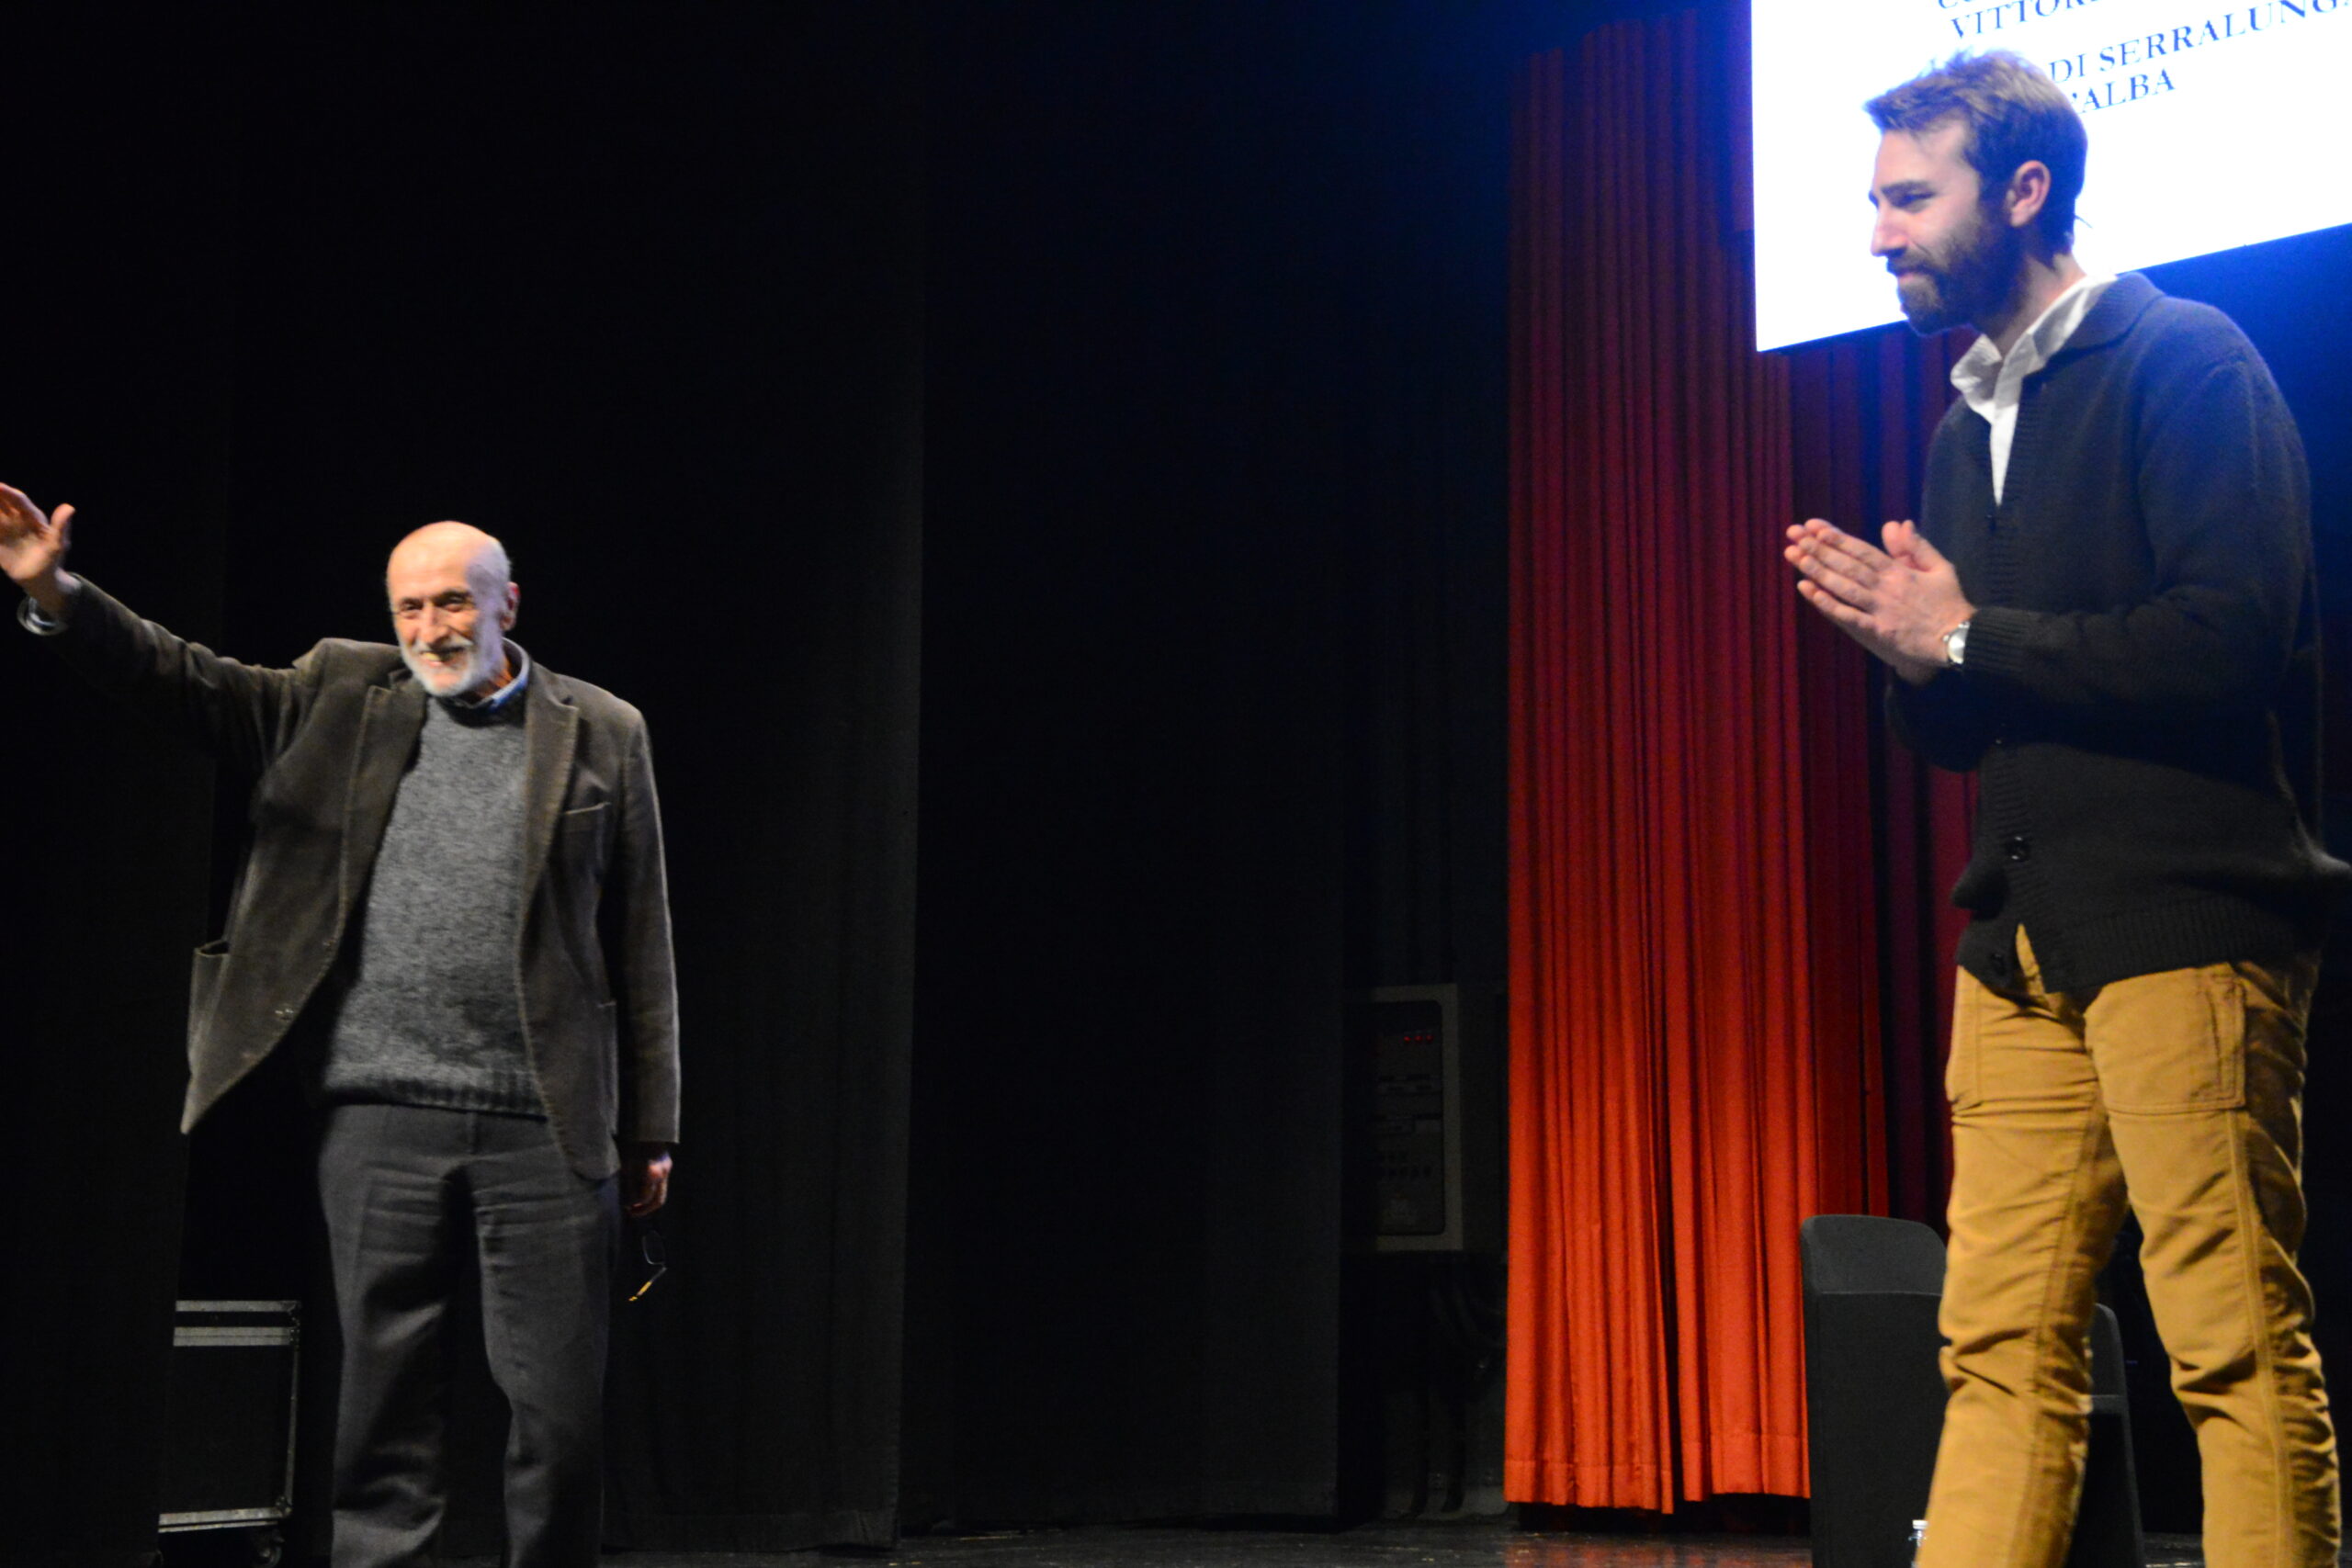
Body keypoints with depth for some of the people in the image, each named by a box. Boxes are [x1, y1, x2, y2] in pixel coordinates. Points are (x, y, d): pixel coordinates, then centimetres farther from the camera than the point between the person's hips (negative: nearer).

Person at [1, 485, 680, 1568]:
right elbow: (184, 682, 0)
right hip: (379, 1116, 1)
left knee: (563, 1405, 2)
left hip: (546, 1124, -1)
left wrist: (649, 1131, 3)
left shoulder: (600, 734, 5)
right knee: (383, 1390, 7)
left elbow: (640, 946, 5)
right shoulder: (342, 698, 10)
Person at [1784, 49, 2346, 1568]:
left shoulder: (2185, 361, -2)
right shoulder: (1970, 430, 21)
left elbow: (2230, 640, -15)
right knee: (2001, 1347, 4)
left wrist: (1970, 637, -9)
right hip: (2023, 937, 7)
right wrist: (1908, 644, 1)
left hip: (2184, 913, -7)